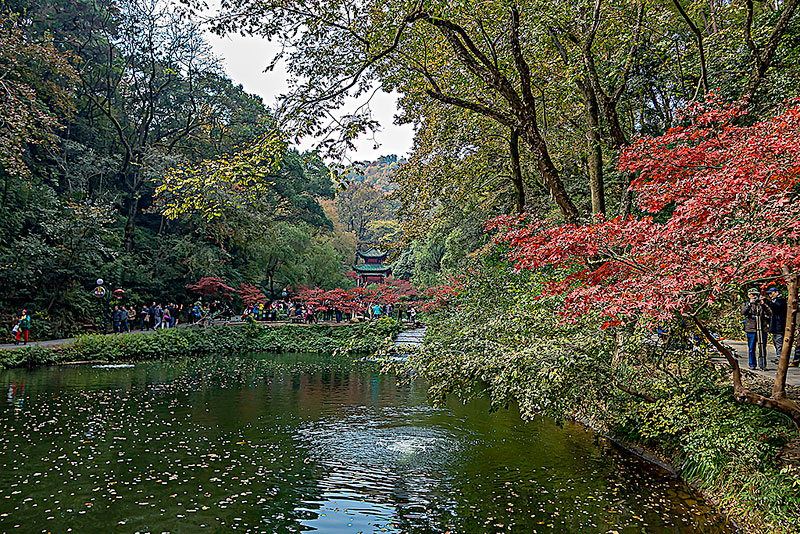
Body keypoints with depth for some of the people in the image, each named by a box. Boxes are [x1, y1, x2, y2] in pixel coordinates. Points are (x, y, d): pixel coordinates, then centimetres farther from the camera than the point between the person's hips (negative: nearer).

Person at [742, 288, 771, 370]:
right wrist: (750, 304, -20)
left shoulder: (762, 304, 12)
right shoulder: (746, 304, 9)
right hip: (751, 330, -1)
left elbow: (770, 313, -2)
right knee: (751, 348, 2)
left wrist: (763, 305, -13)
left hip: (762, 329, 1)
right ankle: (752, 365, 11)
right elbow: (743, 312, -12)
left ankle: (763, 365, 9)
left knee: (763, 348, 1)